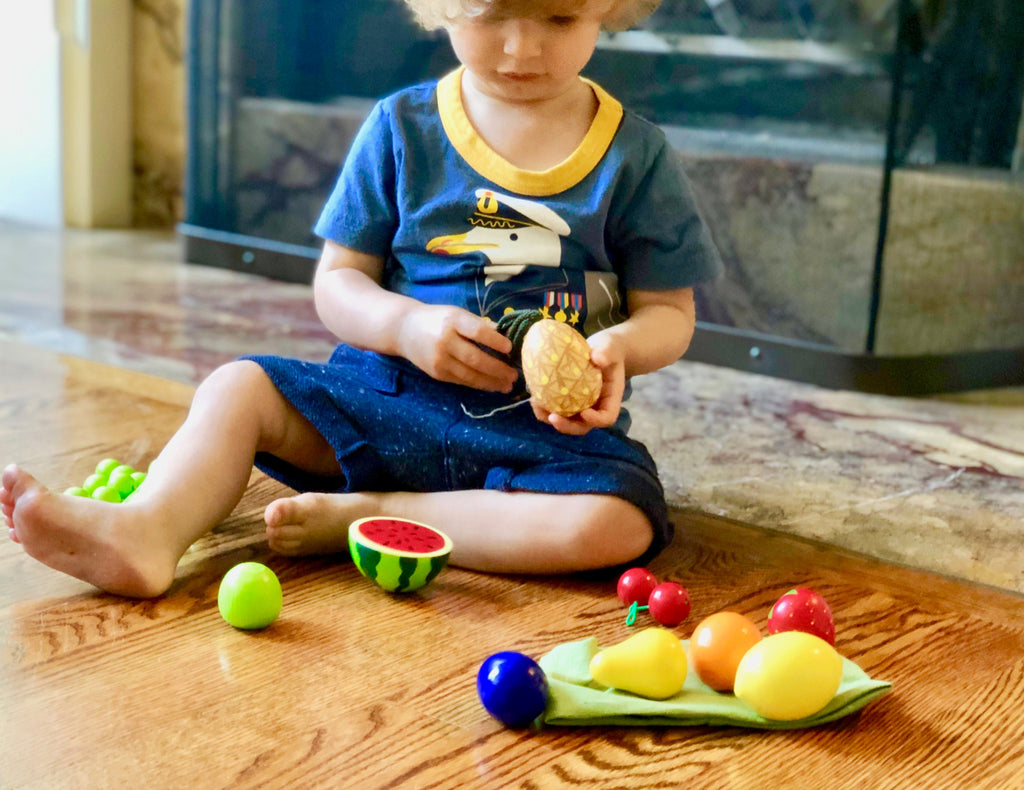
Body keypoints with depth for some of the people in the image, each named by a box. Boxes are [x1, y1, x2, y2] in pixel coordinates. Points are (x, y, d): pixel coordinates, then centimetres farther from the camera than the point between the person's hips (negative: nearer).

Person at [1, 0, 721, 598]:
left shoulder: (636, 156, -2)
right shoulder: (400, 130, 0)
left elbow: (669, 313, 3)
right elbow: (337, 281, 4)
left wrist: (619, 345, -21)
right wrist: (408, 325, -17)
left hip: (551, 426, -1)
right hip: (391, 393, 2)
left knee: (616, 526, -30)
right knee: (238, 389, -12)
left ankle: (367, 516, -24)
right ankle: (148, 530, -36)